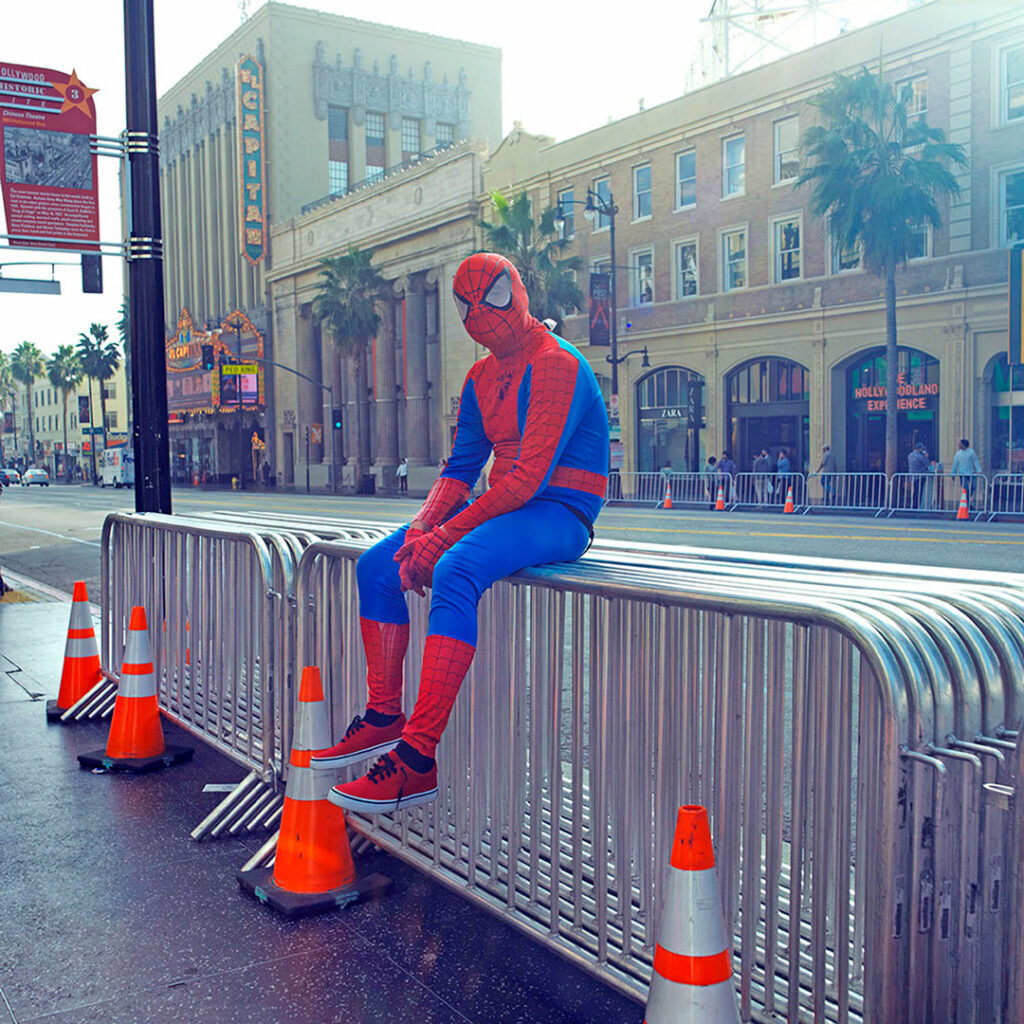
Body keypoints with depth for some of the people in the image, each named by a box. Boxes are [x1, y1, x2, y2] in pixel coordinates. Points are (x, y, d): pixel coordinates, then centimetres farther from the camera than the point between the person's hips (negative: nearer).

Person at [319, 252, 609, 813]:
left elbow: (527, 479, -22)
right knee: (377, 565, 0)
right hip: (501, 510, 9)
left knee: (455, 570, -35)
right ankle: (384, 718, 3)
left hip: (559, 515, -9)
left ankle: (419, 759, -34)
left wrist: (444, 535, -22)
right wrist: (421, 529, -5)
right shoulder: (481, 378, 16)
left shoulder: (558, 366, -12)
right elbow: (460, 470, 14)